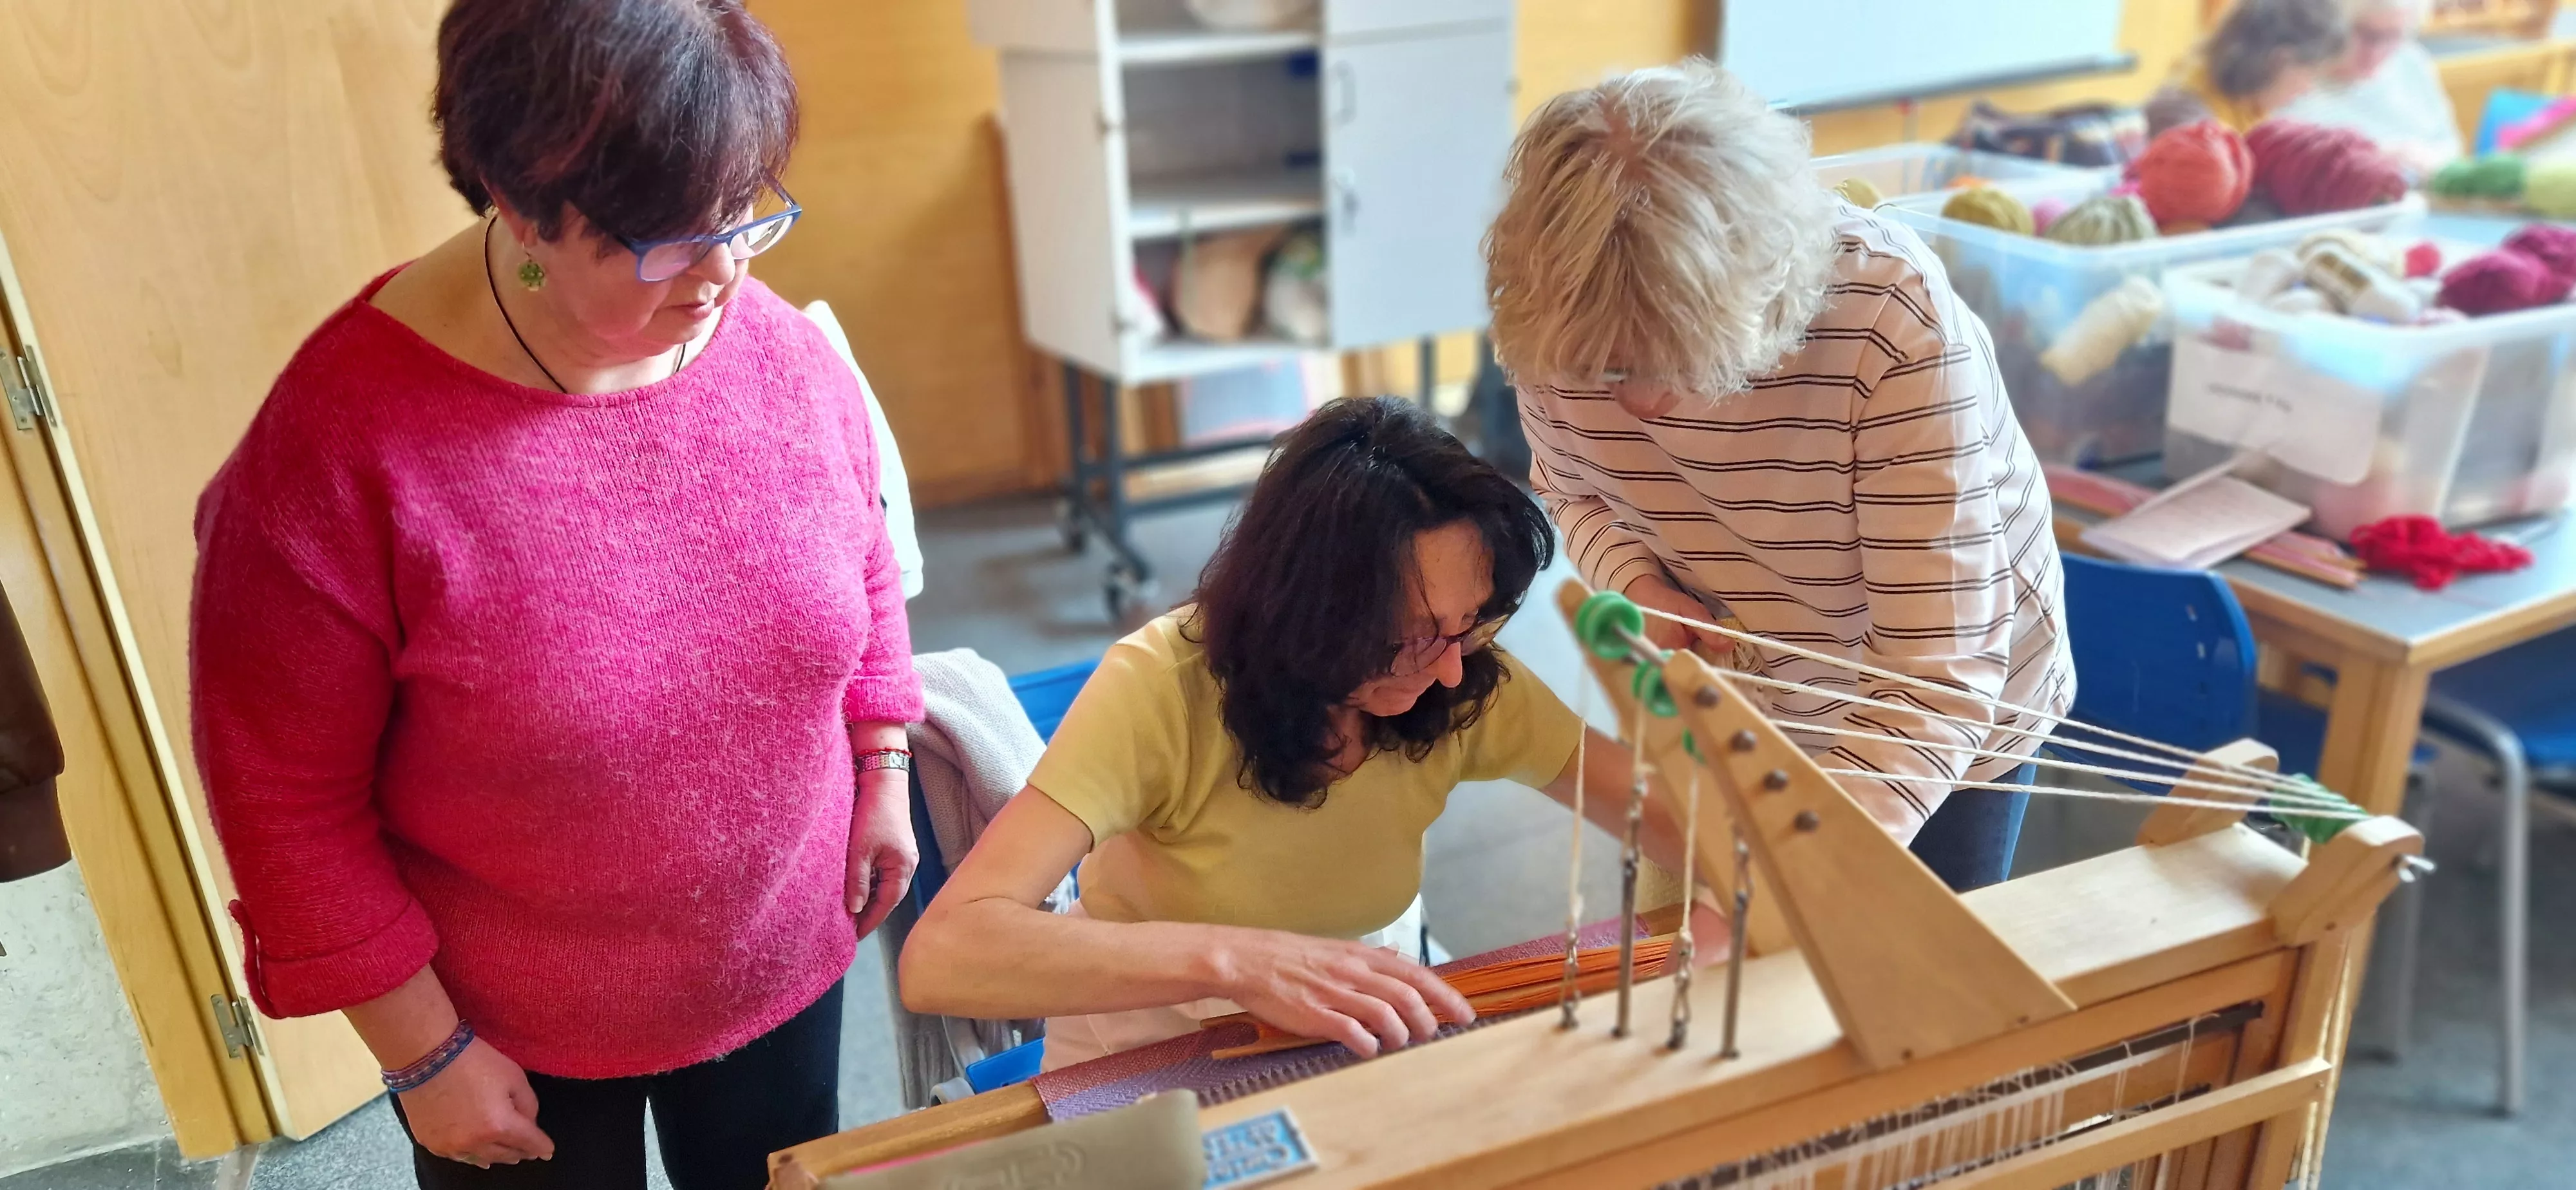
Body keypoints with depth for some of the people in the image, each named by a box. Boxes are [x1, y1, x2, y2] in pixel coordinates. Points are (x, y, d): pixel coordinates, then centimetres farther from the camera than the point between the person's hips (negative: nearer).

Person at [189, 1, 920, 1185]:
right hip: (513, 1030, -3)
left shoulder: (788, 354, -13)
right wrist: (421, 1048, -10)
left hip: (783, 958, 4)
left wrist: (882, 776, 6)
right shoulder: (338, 446, -25)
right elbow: (285, 798, -15)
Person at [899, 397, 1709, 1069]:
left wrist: (1731, 910, -29)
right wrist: (1239, 959, -45)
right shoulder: (1163, 688, -26)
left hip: (1371, 1033, 3)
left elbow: (1673, 815, -8)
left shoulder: (1469, 684, -15)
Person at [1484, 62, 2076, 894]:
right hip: (1737, 707, 3)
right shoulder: (1561, 320, -25)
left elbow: (1939, 681, -36)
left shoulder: (1898, 326, -37)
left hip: (1947, 721, -3)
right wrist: (1638, 584, -24)